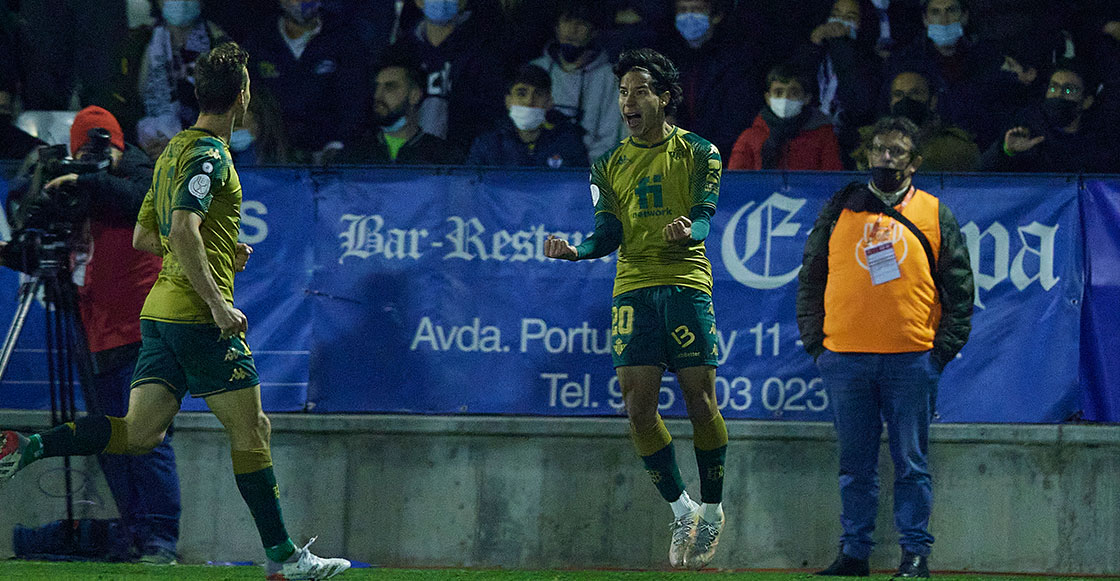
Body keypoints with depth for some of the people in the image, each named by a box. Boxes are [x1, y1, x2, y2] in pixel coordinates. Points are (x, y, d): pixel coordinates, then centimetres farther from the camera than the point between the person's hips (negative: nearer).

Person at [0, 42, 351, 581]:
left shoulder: (173, 151, 18)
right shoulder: (209, 155, -11)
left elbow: (143, 236, 24)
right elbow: (183, 229, -24)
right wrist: (218, 303, -24)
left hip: (160, 311, 8)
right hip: (198, 316, -8)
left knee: (139, 433, 1)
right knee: (250, 429, 0)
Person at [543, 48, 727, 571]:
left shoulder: (698, 154, 5)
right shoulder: (610, 166, 14)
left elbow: (704, 217, -6)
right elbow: (609, 234, 7)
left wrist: (687, 231, -30)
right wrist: (576, 250, -14)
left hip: (687, 285, -3)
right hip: (633, 289, 3)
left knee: (700, 401, -6)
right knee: (638, 406, -6)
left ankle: (712, 510, 10)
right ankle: (682, 511, 8)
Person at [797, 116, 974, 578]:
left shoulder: (935, 216, 8)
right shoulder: (839, 210, 11)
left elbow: (959, 288, 8)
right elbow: (811, 276, 13)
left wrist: (944, 347, -1)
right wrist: (814, 340, 4)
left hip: (911, 361, -1)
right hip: (845, 358, 2)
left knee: (911, 463, 0)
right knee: (855, 465, 5)